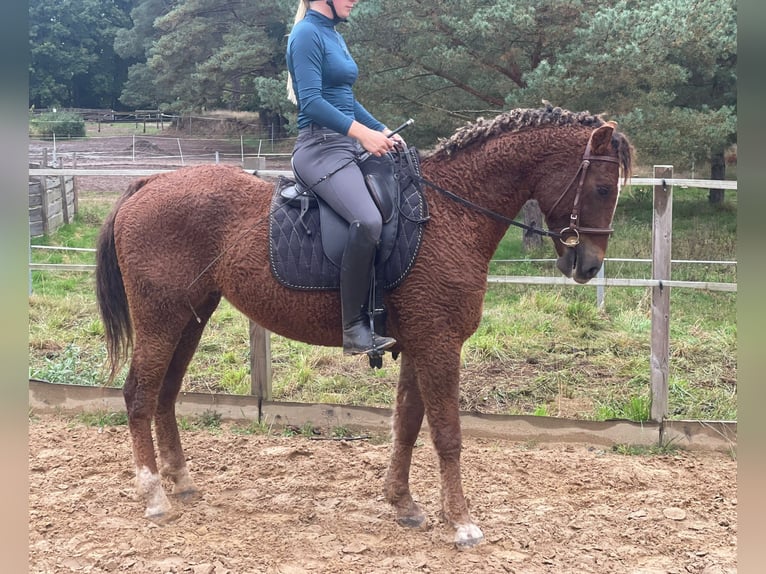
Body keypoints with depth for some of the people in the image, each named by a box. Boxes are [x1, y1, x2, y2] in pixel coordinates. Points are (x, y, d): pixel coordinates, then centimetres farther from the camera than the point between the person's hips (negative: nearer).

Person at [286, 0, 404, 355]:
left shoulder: (333, 35, 19)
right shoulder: (307, 34, -9)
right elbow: (312, 102, -18)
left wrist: (382, 131, 12)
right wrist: (361, 132, -24)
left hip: (349, 147, 10)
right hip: (320, 148, -10)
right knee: (367, 220, -32)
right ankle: (354, 328, -24)